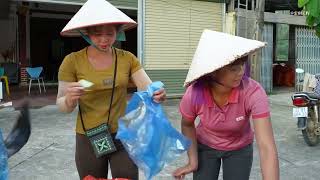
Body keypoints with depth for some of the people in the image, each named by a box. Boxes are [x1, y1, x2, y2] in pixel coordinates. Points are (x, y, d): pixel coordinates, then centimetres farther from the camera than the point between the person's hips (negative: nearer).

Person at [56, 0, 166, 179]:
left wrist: (157, 94, -31)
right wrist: (70, 99, -30)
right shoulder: (72, 61, -9)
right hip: (88, 139, -1)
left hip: (123, 136, 1)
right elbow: (62, 106, -7)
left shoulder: (128, 58, -3)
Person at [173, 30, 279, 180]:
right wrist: (193, 161, -11)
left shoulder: (253, 92, -34)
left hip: (239, 149, 0)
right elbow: (187, 125, -7)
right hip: (205, 146, 1)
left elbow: (267, 147, -38)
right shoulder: (194, 94, -29)